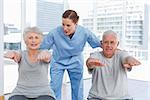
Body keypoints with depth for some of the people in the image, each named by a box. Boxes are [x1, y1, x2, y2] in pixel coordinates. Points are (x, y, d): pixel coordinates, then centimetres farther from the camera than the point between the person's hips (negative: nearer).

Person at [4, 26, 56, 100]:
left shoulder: (44, 54, -1)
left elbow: (47, 56, -25)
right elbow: (16, 55, -19)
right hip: (21, 94, 2)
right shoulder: (21, 55, 4)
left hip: (43, 94, -1)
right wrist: (11, 53, -44)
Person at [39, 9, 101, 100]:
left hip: (75, 62, 1)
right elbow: (42, 48, -19)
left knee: (78, 89, 12)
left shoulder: (84, 32, -26)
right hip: (57, 62, -1)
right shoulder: (55, 33, -31)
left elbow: (98, 43, -11)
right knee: (54, 89, 3)